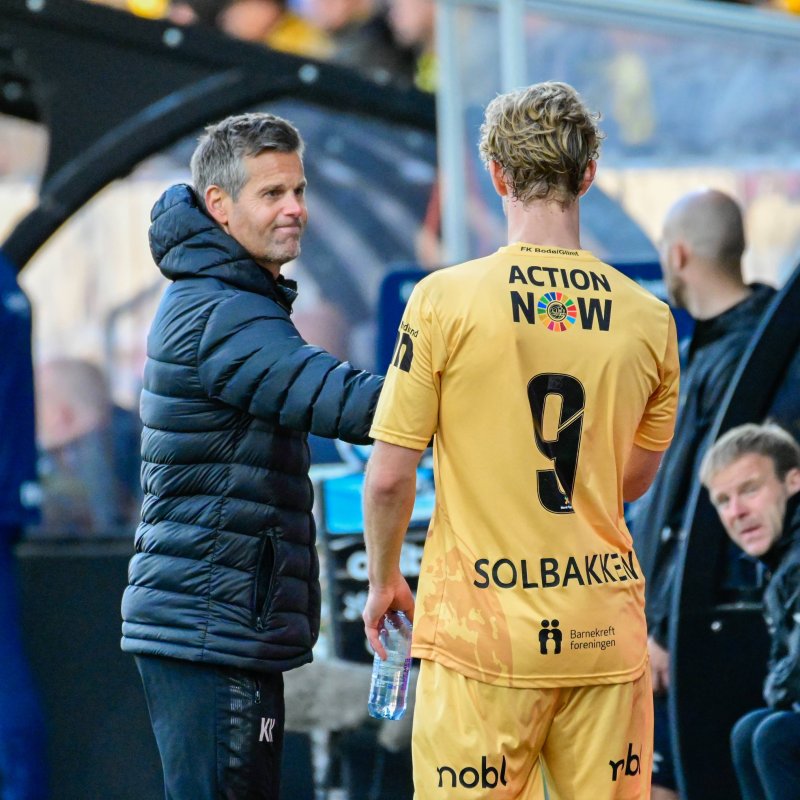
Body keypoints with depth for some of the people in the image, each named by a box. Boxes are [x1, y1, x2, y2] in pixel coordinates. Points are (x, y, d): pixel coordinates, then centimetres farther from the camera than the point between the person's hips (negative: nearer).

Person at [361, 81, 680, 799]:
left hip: (483, 628, -3)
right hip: (605, 630, 3)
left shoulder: (445, 300, -7)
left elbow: (389, 476, -5)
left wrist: (383, 579, 12)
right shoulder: (648, 319, 2)